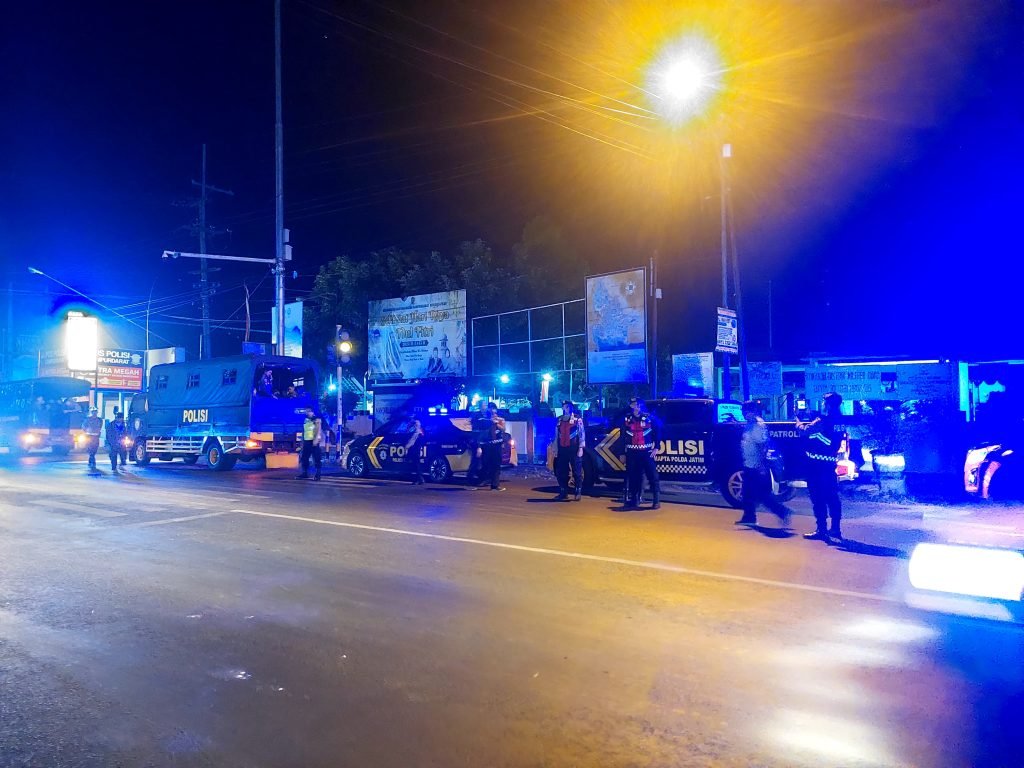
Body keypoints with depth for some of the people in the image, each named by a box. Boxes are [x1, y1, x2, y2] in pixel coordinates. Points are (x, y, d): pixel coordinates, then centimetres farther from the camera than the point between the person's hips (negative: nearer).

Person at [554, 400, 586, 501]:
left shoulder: (577, 418, -2)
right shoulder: (559, 419, 13)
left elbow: (582, 433, -5)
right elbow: (556, 435, 16)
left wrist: (581, 448, -12)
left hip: (574, 448, -5)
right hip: (562, 449, 5)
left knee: (577, 471, -2)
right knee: (561, 472, 7)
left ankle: (578, 492, 5)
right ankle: (563, 492, 17)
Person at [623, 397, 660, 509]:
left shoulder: (649, 418, 0)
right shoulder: (627, 419, 7)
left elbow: (656, 433, 4)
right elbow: (623, 436, 10)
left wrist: (656, 448, -4)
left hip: (647, 452, -3)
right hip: (632, 452, 3)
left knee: (652, 475, -6)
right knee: (632, 476, 7)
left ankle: (657, 501, -3)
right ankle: (634, 500, 17)